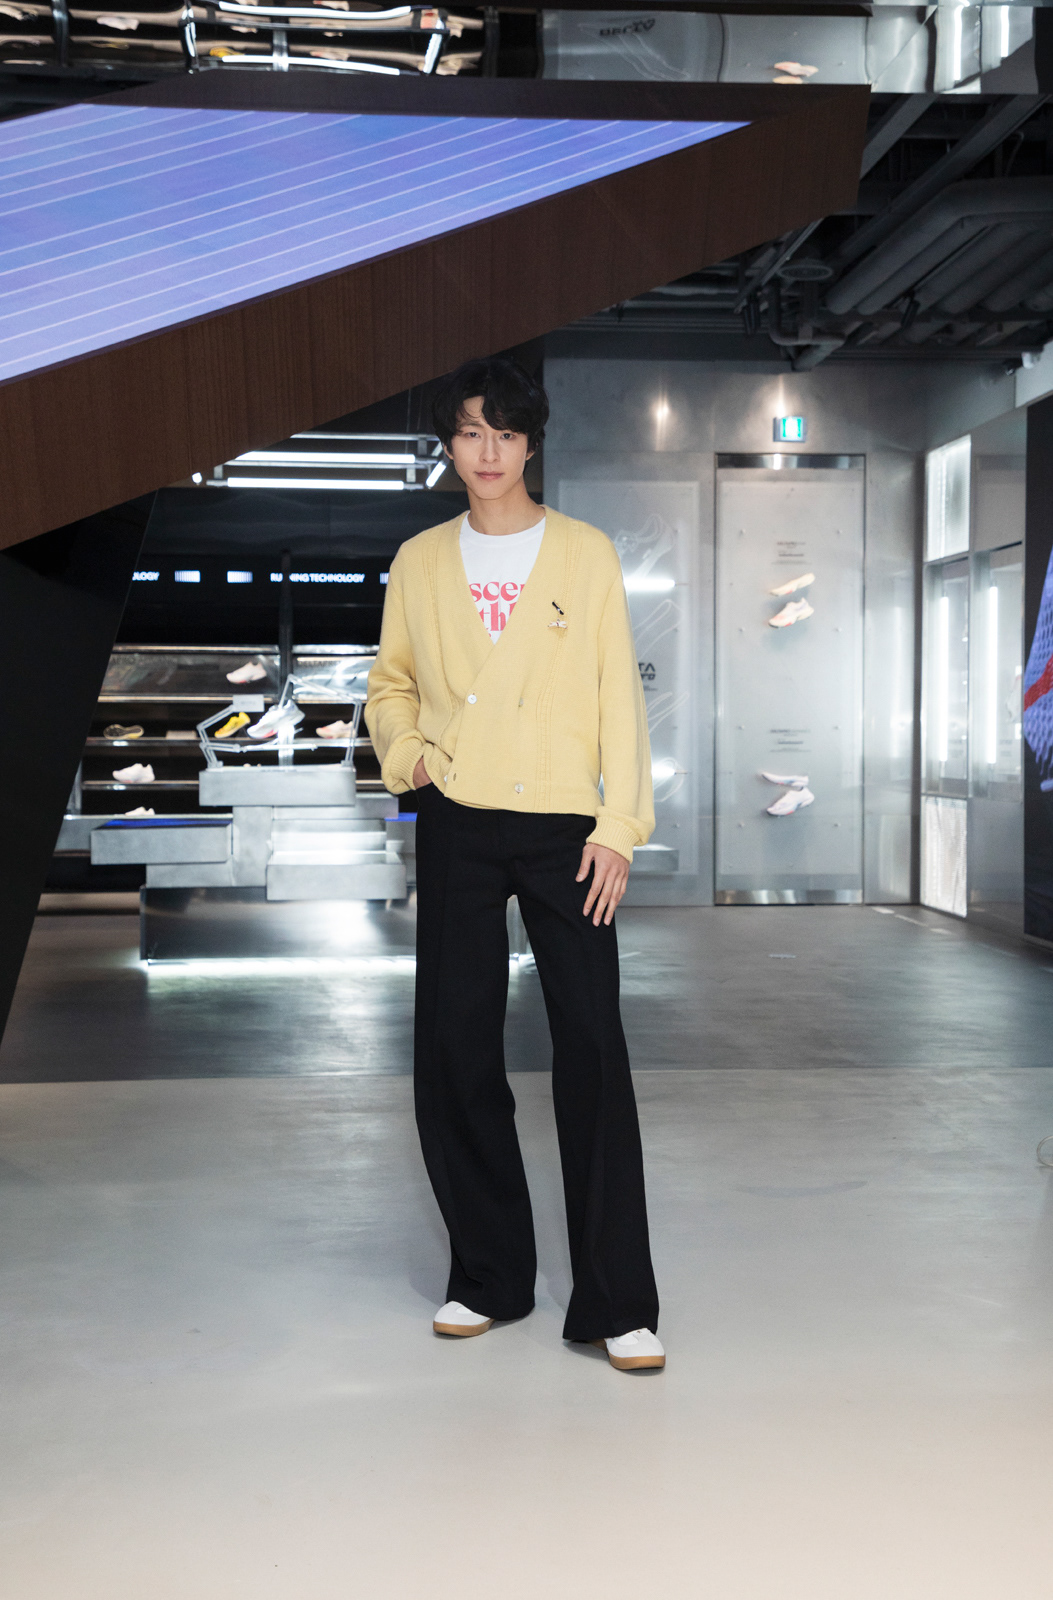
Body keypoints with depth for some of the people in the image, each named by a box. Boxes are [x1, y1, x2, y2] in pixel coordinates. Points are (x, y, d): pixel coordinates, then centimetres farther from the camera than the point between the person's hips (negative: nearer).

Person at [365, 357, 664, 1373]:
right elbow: (391, 682, 22)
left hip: (564, 826, -2)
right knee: (453, 1050, 4)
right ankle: (488, 1277, 20)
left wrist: (618, 826, -7)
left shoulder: (586, 554, 3)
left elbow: (618, 697, 1)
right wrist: (403, 749, 1)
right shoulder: (419, 562, 9)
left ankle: (616, 1304, 2)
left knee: (592, 1051, -6)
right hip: (457, 828, 3)